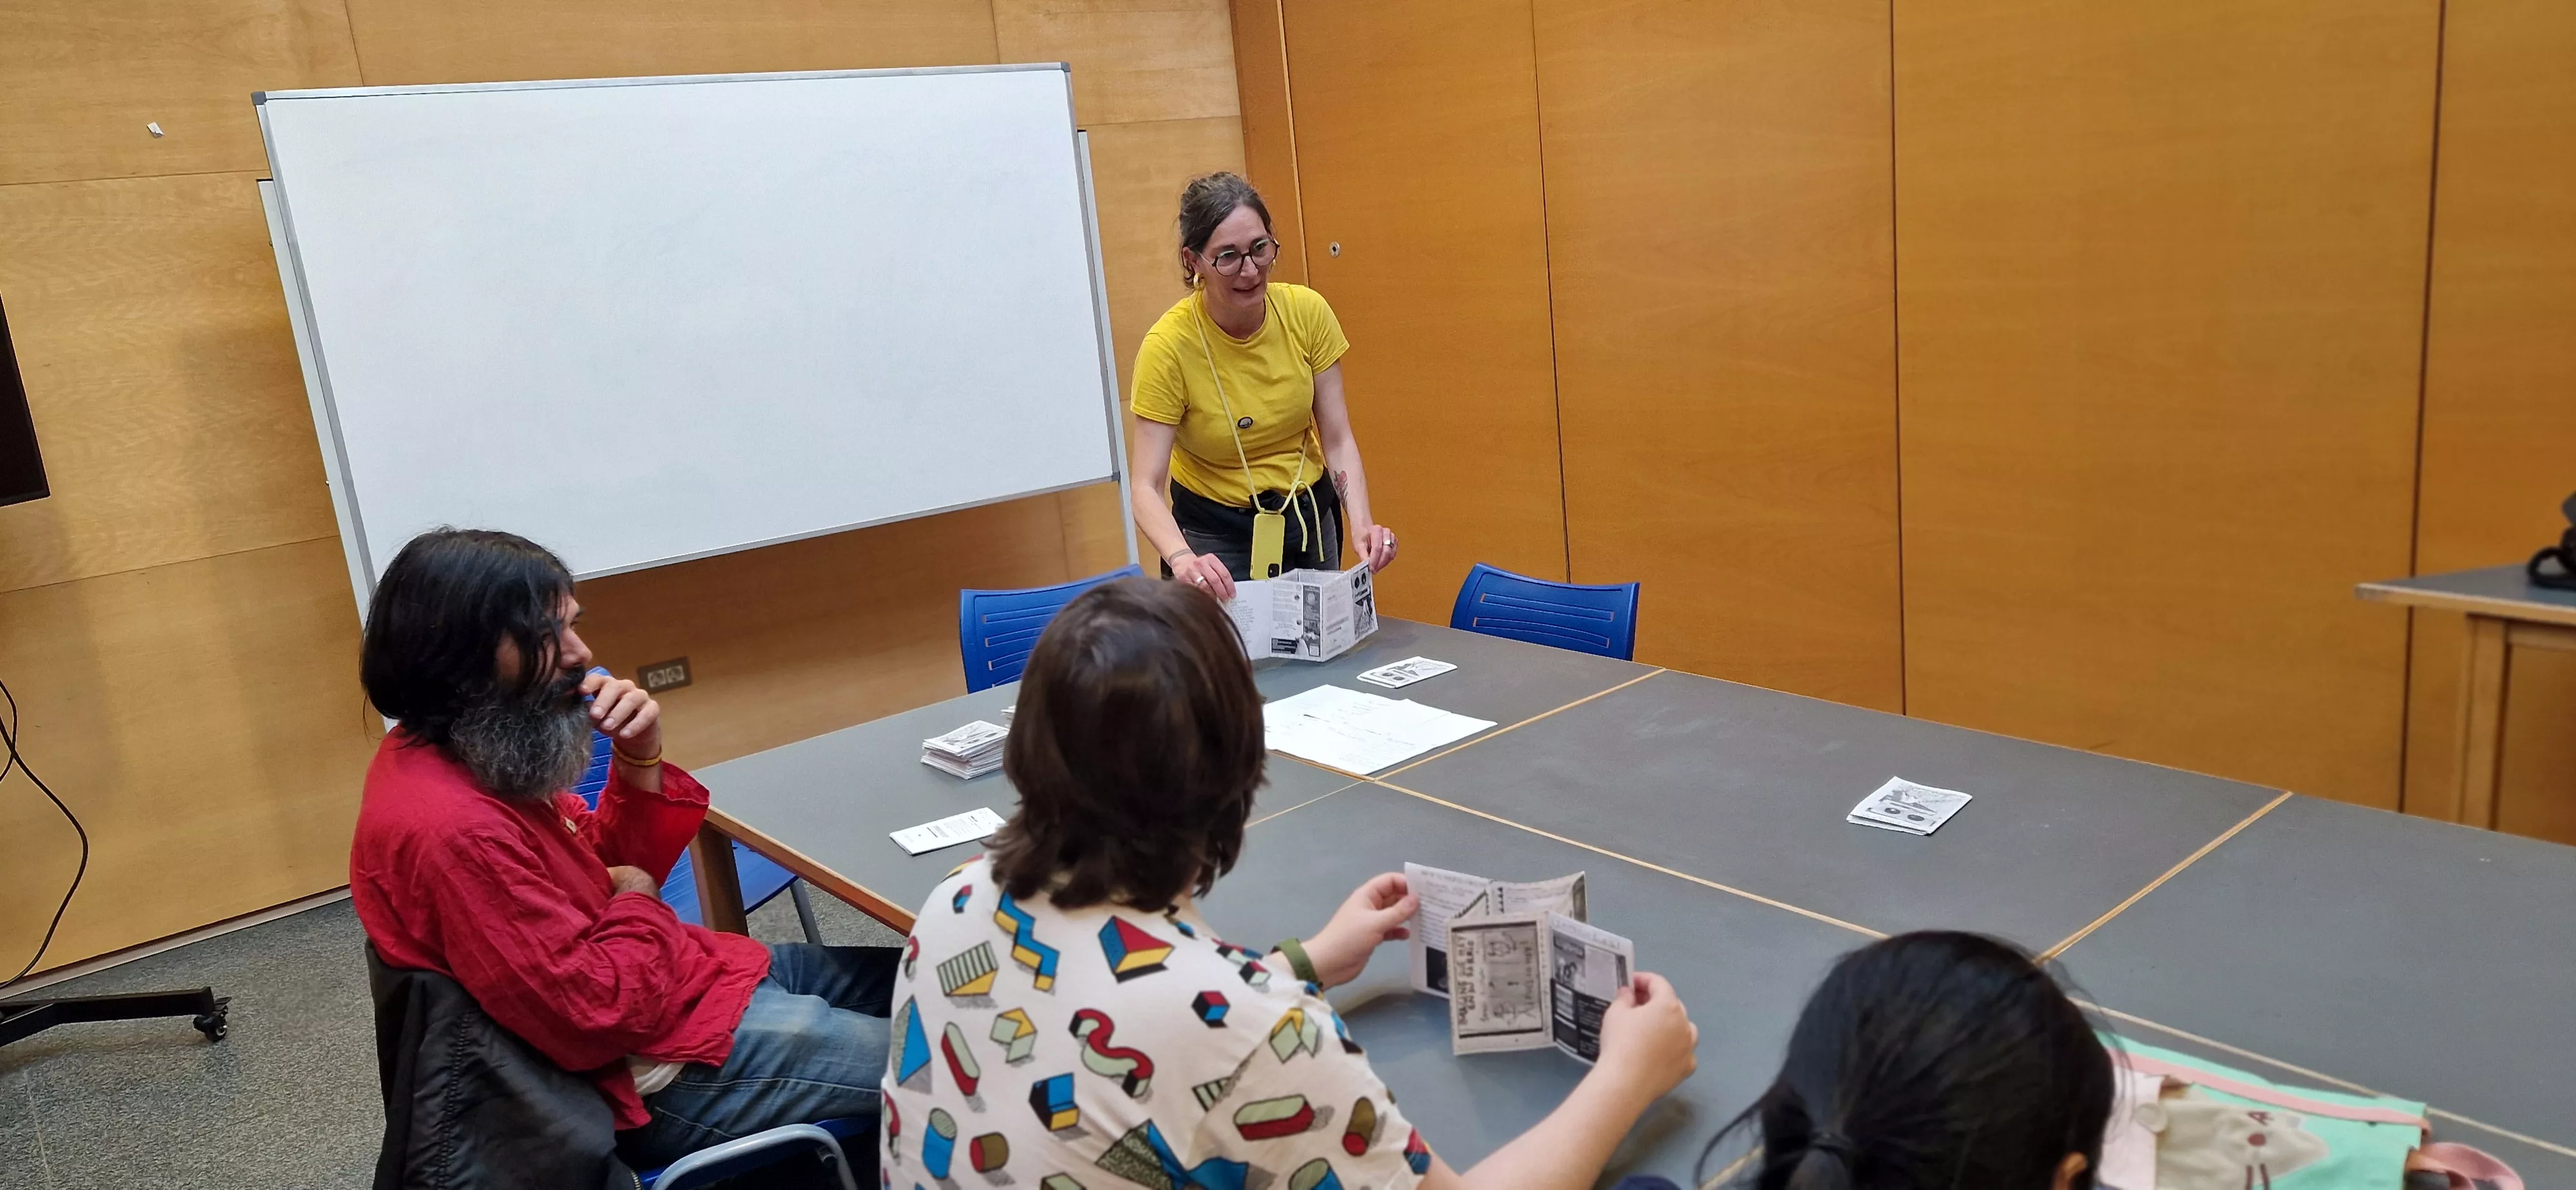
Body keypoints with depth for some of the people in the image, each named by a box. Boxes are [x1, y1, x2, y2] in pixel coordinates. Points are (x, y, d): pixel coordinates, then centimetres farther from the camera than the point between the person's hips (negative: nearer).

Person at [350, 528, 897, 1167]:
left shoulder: (481, 754, -1)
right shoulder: (450, 830, -31)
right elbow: (600, 1015, -29)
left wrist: (640, 760, -8)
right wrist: (638, 902, -10)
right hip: (651, 1067, -9)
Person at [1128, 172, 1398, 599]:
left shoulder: (1308, 312, -13)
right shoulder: (1168, 346, -23)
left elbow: (1338, 440, -8)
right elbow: (1147, 487, -24)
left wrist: (1361, 524, -25)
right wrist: (1183, 559, -42)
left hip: (1310, 520, 4)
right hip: (1215, 531, -3)